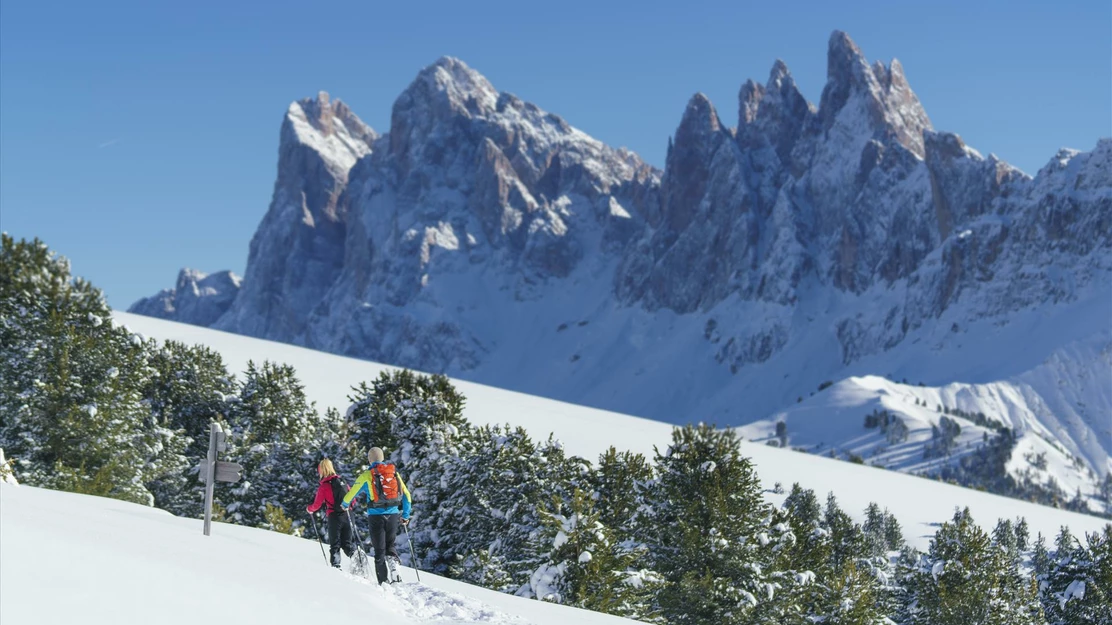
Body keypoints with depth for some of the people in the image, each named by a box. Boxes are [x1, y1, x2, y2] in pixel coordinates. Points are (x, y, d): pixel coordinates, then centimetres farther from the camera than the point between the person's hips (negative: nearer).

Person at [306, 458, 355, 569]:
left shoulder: (324, 486, -7)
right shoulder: (342, 481, 8)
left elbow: (317, 505, -5)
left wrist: (309, 509, 16)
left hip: (334, 517, -4)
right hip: (346, 515, 4)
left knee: (335, 545, 4)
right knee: (346, 543, 13)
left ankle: (336, 566, -9)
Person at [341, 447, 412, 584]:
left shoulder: (366, 475, 0)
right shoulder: (394, 472, 10)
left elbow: (351, 494, 6)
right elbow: (406, 495, 11)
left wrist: (345, 504, 27)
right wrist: (405, 515, 21)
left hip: (376, 515, -3)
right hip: (393, 515, 3)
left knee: (380, 549, 3)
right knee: (390, 544, 20)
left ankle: (384, 581, -3)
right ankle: (393, 560, -9)